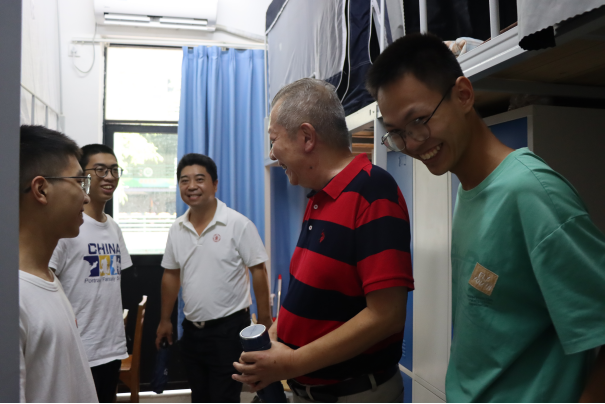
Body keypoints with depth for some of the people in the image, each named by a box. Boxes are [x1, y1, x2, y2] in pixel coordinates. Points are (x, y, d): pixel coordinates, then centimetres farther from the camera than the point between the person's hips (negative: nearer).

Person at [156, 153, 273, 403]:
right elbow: (171, 275, 12)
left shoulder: (238, 224, -14)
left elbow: (258, 271, -12)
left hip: (229, 328, -5)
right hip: (192, 329, 6)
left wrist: (264, 322, -13)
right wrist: (165, 321, 15)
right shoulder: (177, 229, 3)